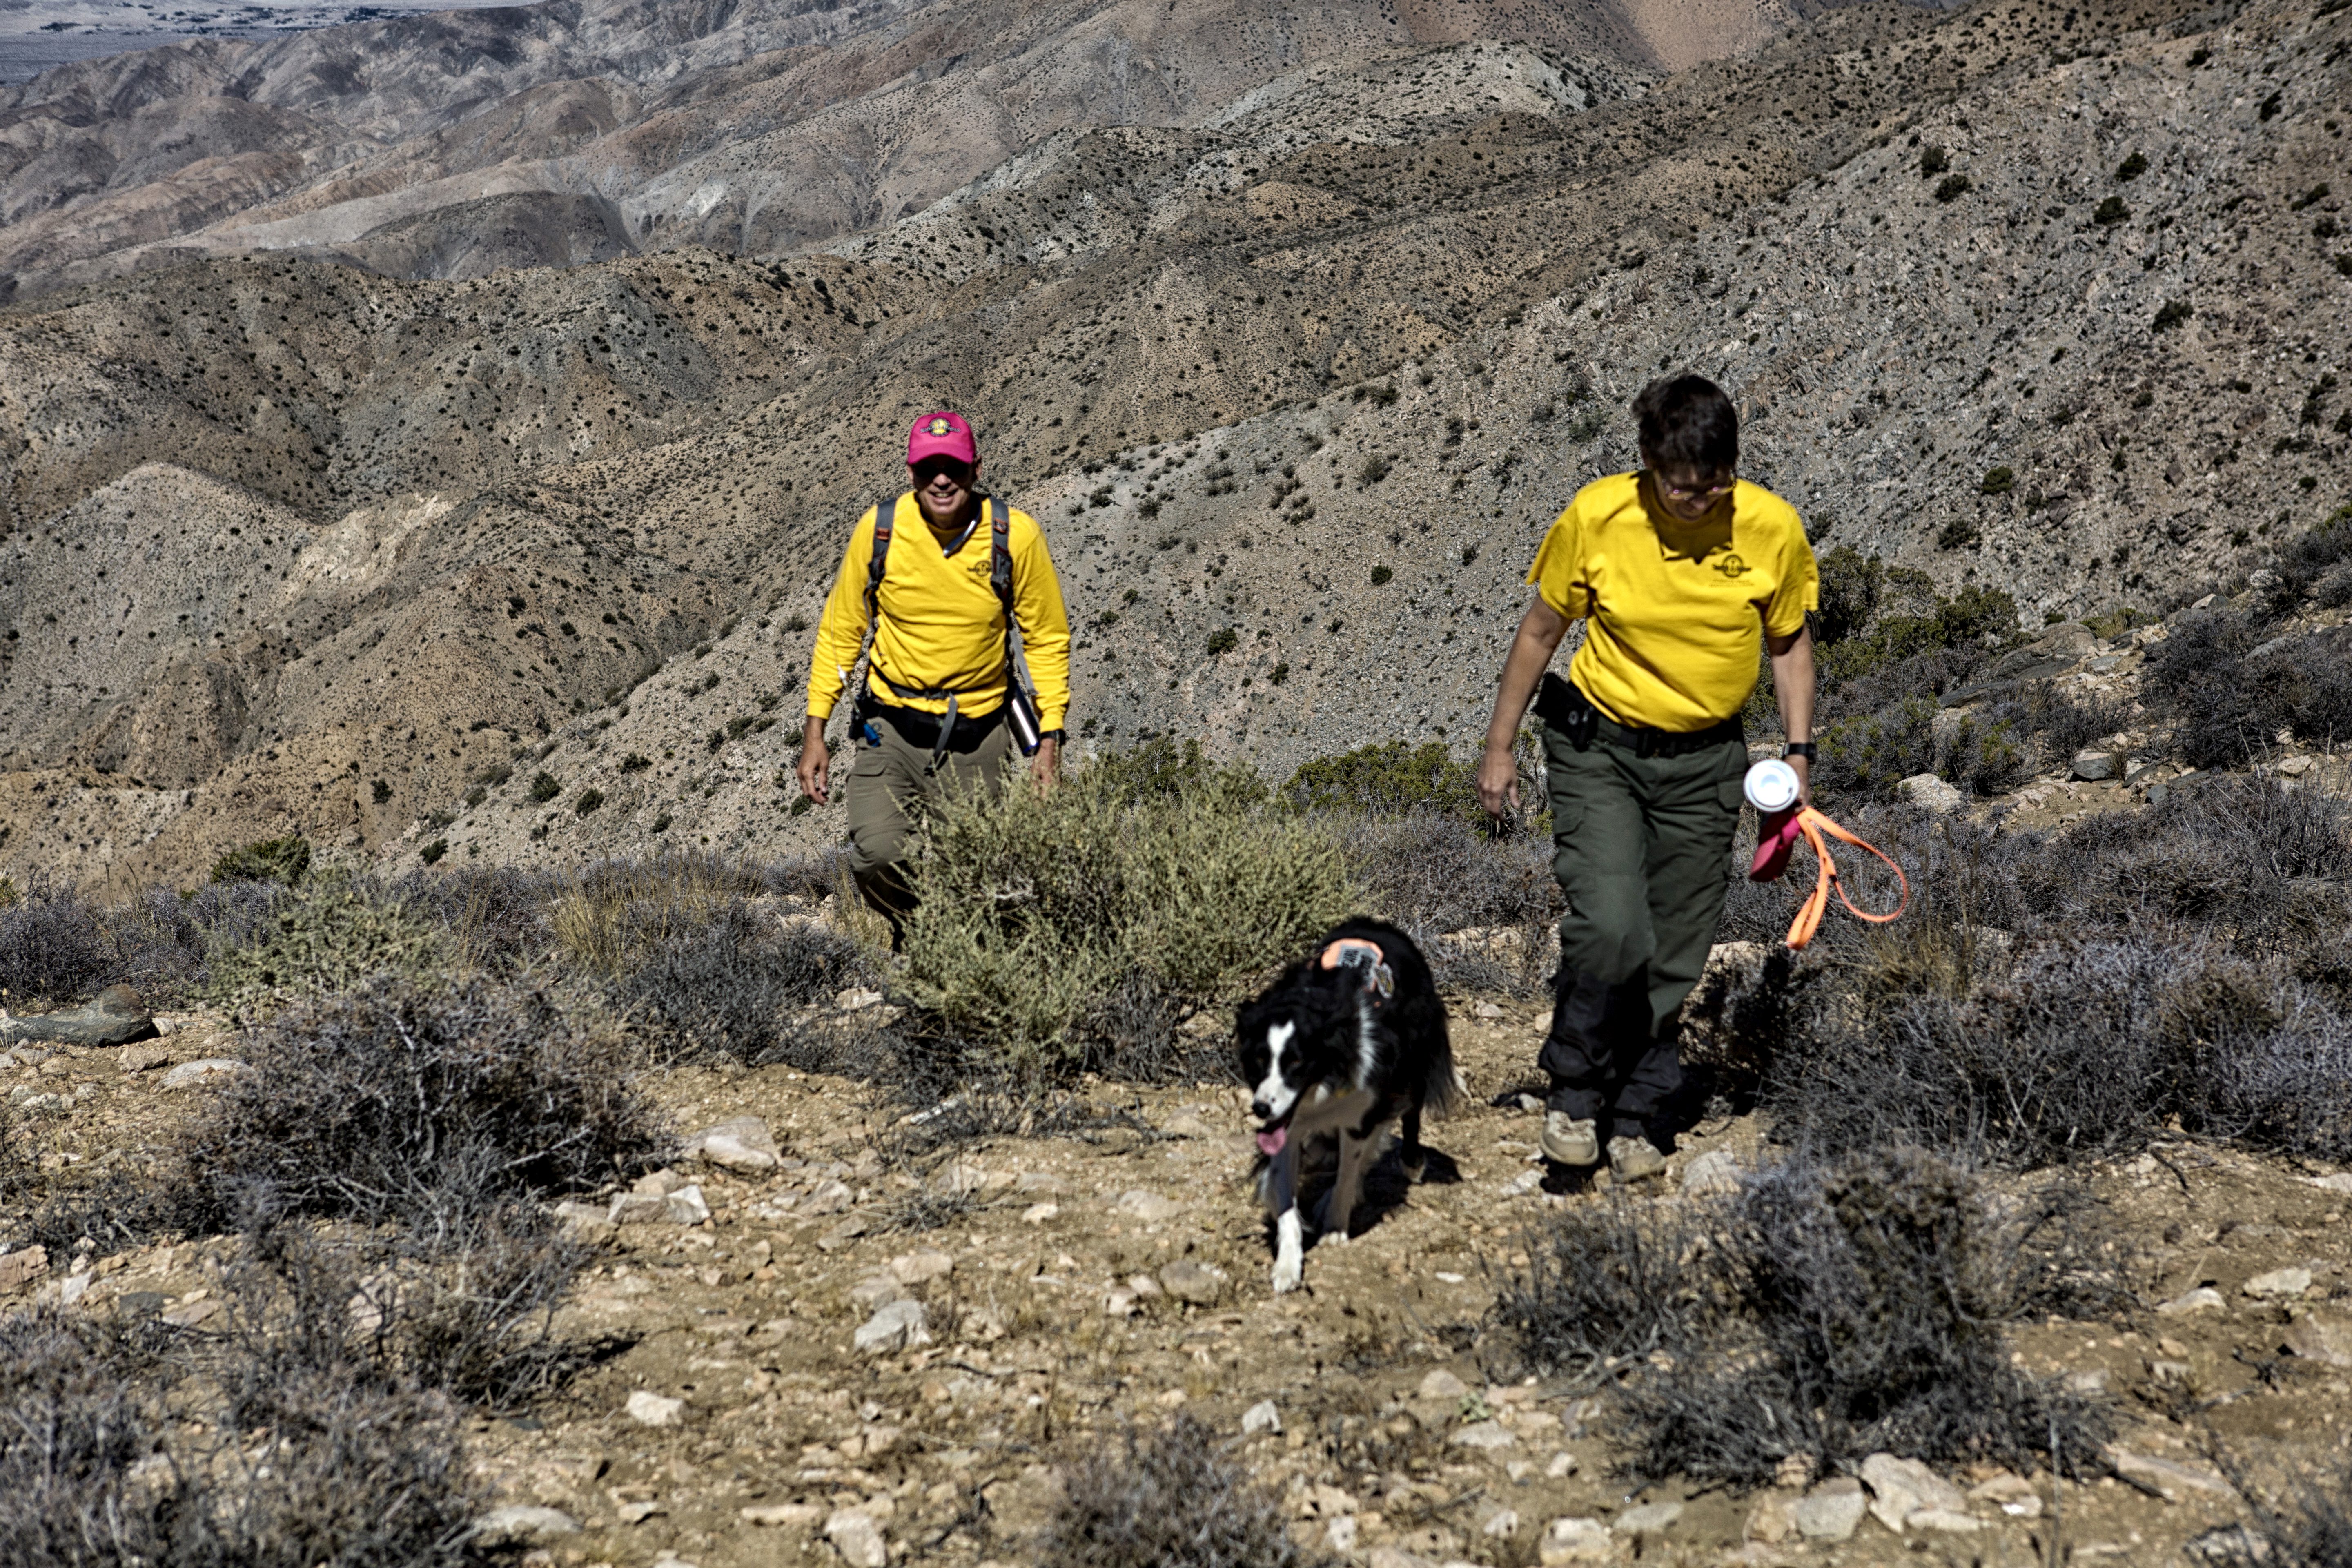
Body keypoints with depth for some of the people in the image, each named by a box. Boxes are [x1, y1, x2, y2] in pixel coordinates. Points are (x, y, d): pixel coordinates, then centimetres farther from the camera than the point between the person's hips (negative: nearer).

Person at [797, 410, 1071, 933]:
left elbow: (1048, 640, 2)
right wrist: (814, 732, 1)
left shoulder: (1016, 535, -10)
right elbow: (840, 632, 3)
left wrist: (1050, 739, -3)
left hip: (978, 738, 0)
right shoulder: (879, 528, -8)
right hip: (892, 731, 0)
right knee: (878, 857, -19)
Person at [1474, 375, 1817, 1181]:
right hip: (1599, 749, -2)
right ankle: (1575, 1087, 5)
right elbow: (1540, 631, -1)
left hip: (1706, 763, 2)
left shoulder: (1774, 527, -11)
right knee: (1610, 927, -20)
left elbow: (1789, 641, 6)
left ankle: (1636, 1114, 25)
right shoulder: (1596, 517, -15)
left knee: (1675, 957, 5)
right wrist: (1499, 749, 3)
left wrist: (1799, 751, -2)